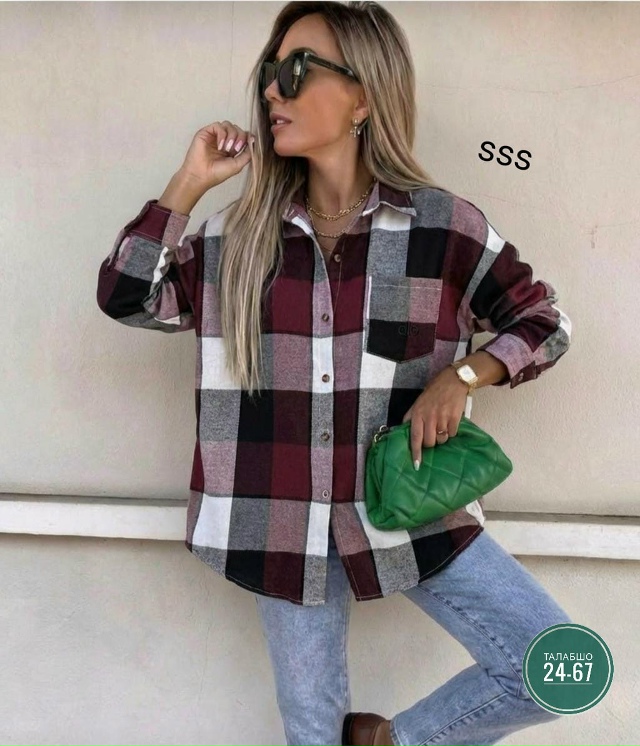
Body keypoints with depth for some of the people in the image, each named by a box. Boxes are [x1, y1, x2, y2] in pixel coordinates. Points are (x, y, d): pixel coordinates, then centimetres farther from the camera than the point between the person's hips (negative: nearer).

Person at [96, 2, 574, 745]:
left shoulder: (443, 225, -7)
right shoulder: (241, 232, 2)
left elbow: (545, 321, 2)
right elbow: (125, 298, 0)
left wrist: (462, 376, -15)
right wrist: (189, 183, -5)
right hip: (287, 525, 2)